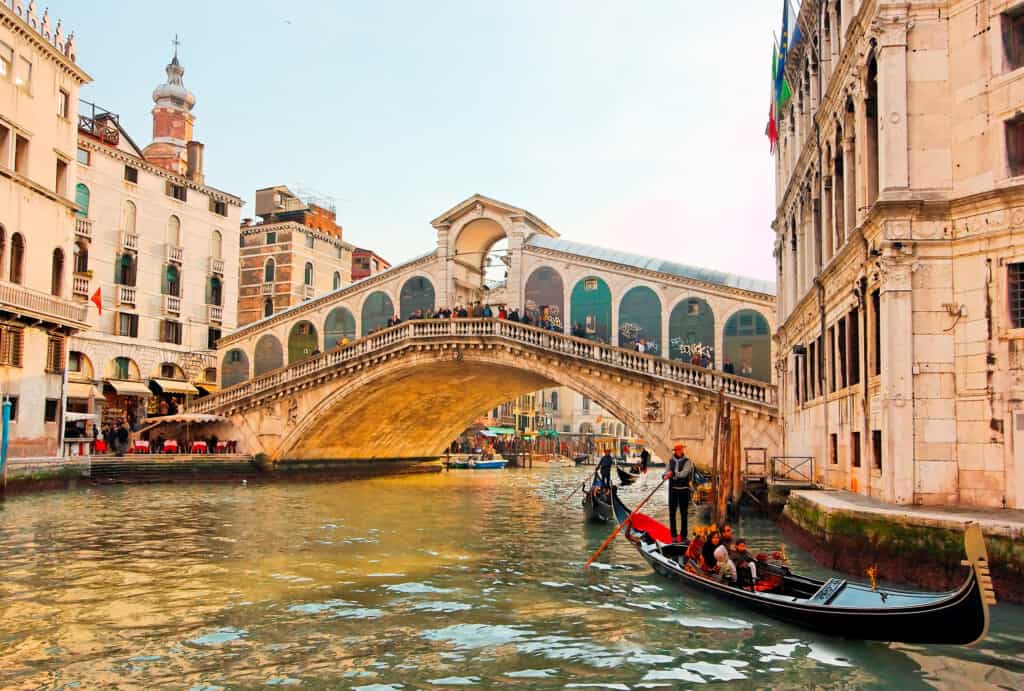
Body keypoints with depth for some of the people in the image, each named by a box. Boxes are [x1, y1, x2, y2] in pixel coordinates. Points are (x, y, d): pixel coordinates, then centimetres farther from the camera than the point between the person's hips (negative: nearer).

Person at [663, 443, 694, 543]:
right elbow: (667, 473, 9)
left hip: (684, 489, -3)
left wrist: (673, 473, -26)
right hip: (673, 489, 3)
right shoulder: (670, 461, 8)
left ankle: (683, 535, 9)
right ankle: (673, 535, 9)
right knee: (672, 513, 2)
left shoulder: (687, 461, -5)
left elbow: (684, 473, -16)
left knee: (684, 513, 2)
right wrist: (666, 476, -13)